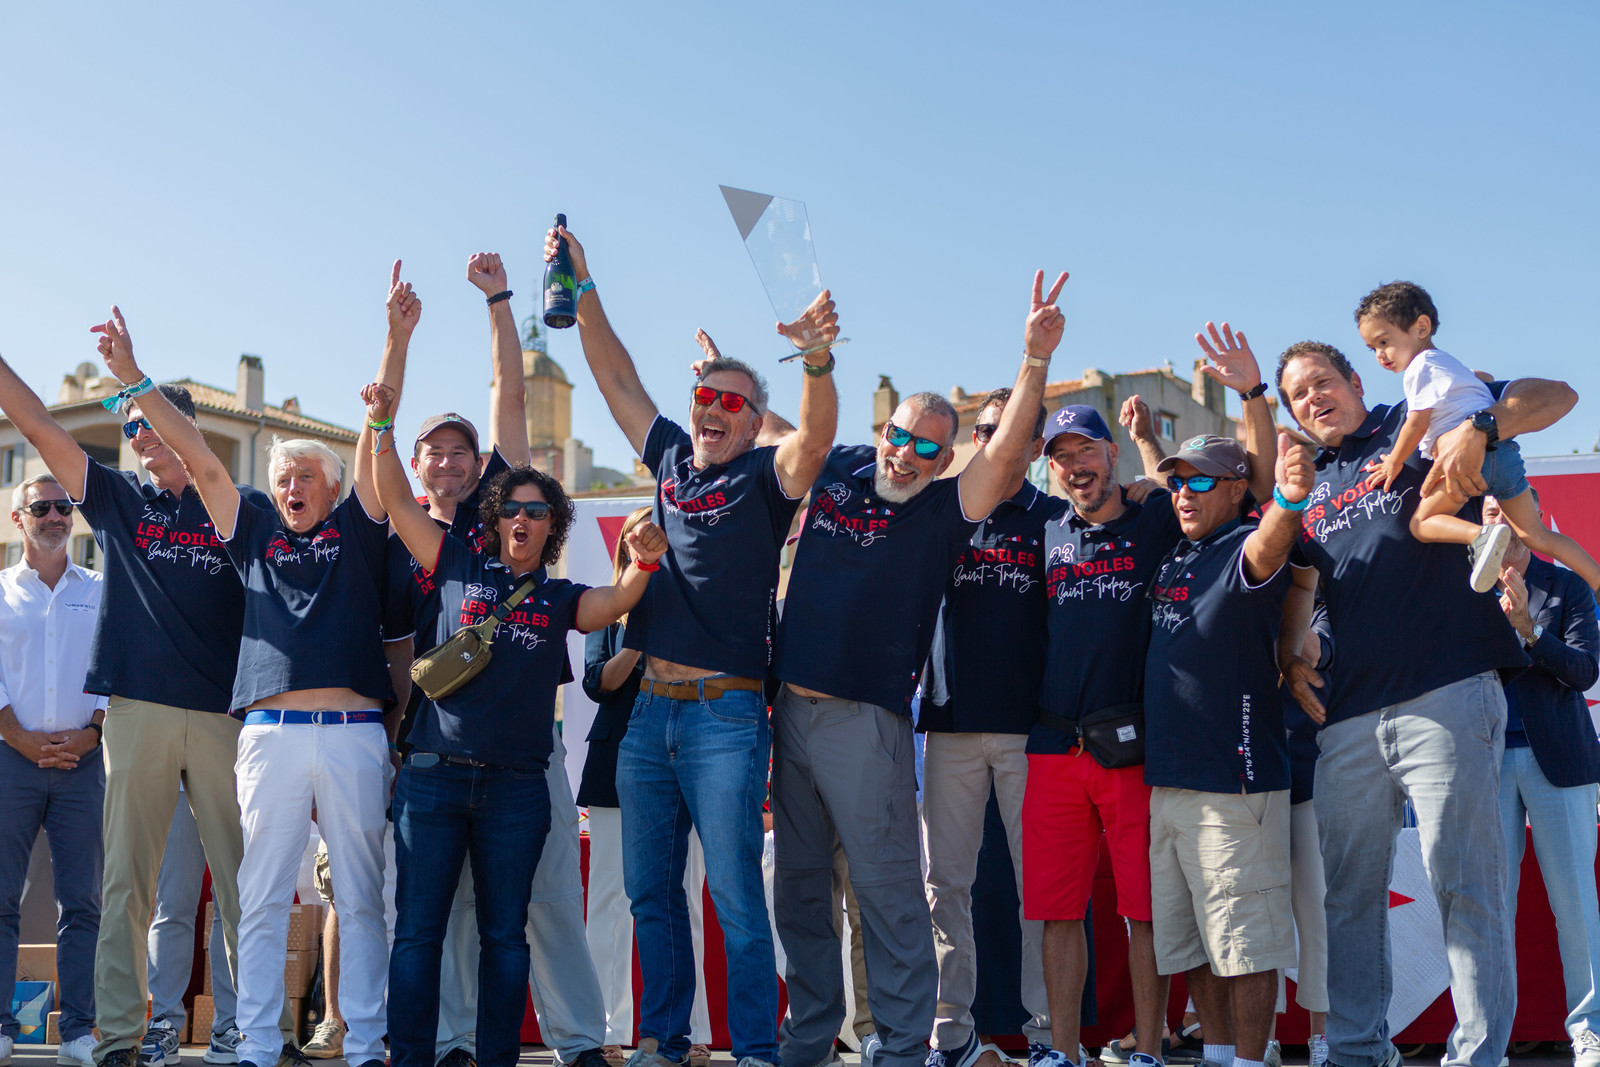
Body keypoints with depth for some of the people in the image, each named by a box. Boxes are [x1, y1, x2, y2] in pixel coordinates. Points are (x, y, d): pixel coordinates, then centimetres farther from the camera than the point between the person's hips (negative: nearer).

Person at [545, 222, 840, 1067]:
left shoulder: (765, 479, -1)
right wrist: (582, 289, 16)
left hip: (724, 714, -6)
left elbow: (816, 438, -21)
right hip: (648, 710, 6)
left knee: (734, 894, -4)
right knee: (651, 891, 11)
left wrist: (817, 360, -39)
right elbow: (617, 378, 20)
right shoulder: (672, 459, 14)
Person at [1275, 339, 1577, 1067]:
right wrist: (1289, 657, 7)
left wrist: (1478, 428, -23)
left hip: (1446, 693, -5)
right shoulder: (1308, 488, 19)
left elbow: (1556, 396, -4)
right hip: (1347, 714, 6)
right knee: (1351, 894, 9)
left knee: (1464, 884, -5)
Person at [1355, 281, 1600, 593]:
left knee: (1422, 523, -6)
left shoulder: (1420, 365, -1)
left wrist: (1394, 463, 5)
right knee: (1536, 534, 15)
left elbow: (1417, 424, -8)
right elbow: (1483, 379, 47)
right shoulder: (1448, 361, 29)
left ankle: (1482, 535, -31)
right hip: (1504, 453, 9)